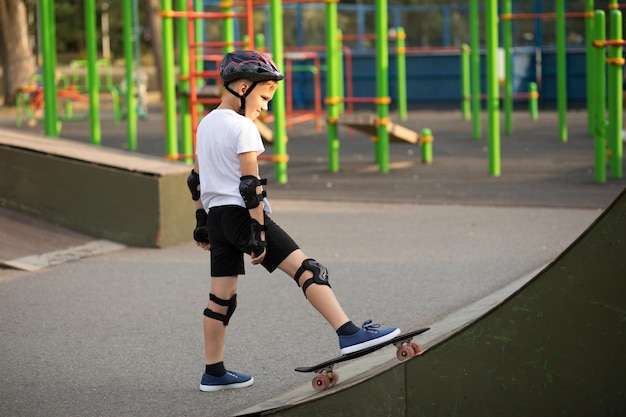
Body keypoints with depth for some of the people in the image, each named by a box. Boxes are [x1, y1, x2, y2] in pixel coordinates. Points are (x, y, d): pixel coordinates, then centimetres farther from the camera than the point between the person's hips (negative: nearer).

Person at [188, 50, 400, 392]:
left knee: (221, 298, 12)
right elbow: (250, 184, -16)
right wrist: (259, 232, -17)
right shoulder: (243, 127, -11)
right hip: (241, 214, -9)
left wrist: (202, 221, 25)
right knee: (306, 269, -12)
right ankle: (350, 334, -22)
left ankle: (214, 373, 16)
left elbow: (196, 180, 19)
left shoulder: (205, 124, 15)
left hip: (216, 217, 9)